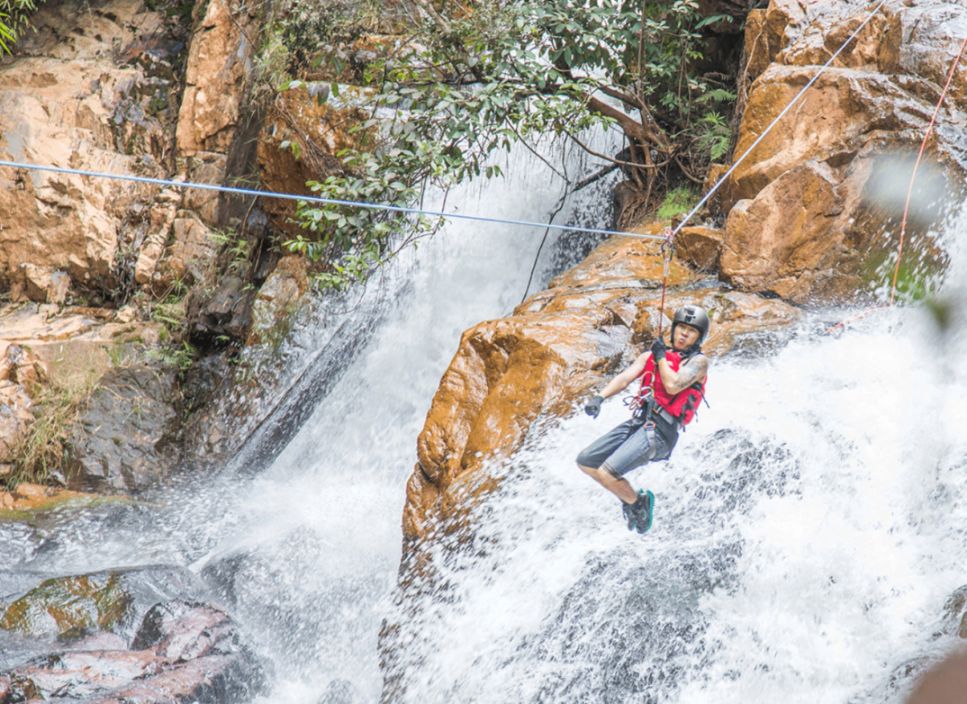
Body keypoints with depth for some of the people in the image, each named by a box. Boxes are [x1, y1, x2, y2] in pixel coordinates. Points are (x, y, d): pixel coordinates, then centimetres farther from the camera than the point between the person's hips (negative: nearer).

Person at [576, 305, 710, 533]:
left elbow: (673, 385, -15)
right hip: (636, 423, 7)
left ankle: (638, 502, 7)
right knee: (585, 461, 7)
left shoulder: (698, 361, 1)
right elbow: (625, 377, 6)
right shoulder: (650, 356, 19)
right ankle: (629, 497, 20)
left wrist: (661, 357, -3)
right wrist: (600, 398, -10)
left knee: (607, 472, -21)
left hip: (660, 431, -7)